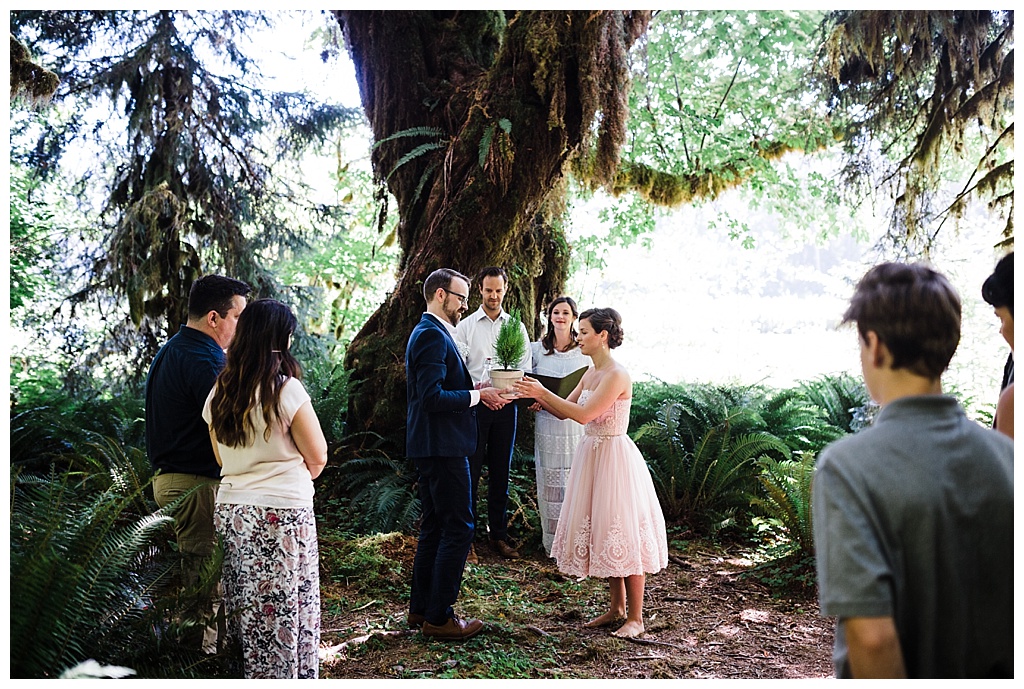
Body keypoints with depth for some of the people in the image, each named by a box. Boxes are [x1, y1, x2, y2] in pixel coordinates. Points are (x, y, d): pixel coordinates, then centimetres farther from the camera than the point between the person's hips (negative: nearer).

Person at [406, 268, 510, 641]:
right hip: (442, 446, -11)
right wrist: (477, 396, -15)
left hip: (430, 447, 11)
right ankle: (439, 617, 3)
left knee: (434, 527, 16)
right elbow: (433, 397, -24)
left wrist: (475, 391, 9)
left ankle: (421, 609, 25)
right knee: (458, 528, -4)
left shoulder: (430, 333, 17)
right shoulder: (433, 336, -16)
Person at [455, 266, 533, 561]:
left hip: (506, 405, 2)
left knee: (501, 472, 8)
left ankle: (498, 534, 17)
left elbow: (526, 368, 4)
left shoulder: (516, 327, 10)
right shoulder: (466, 326, 4)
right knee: (470, 471, -2)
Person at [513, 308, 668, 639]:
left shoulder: (617, 375, -18)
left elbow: (583, 414, -25)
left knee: (624, 534, -1)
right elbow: (564, 411, 12)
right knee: (604, 531, 14)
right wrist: (537, 394, -3)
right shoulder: (590, 373, 9)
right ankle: (617, 608, 27)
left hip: (615, 458, -9)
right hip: (592, 456, 9)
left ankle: (635, 617, 11)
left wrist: (544, 393, -20)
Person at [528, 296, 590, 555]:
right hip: (547, 424, 1)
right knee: (549, 483, 4)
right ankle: (552, 542, 14)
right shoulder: (537, 349, 7)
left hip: (576, 424, -1)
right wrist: (533, 401, -6)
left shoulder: (585, 350, 4)